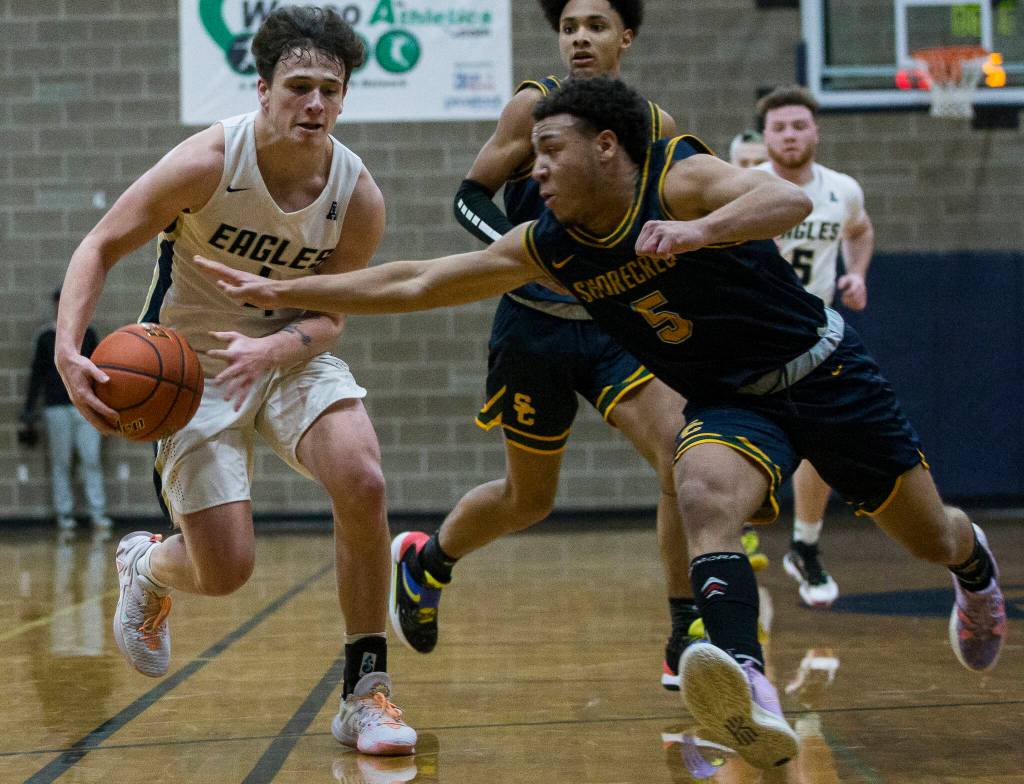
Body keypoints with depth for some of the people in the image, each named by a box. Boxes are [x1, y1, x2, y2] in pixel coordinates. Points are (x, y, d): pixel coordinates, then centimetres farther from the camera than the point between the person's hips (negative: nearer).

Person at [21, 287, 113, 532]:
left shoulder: (87, 333, 8)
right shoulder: (45, 337, 4)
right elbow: (37, 375, 7)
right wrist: (29, 411, 5)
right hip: (56, 408, -1)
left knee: (92, 460, -5)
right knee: (60, 464, 1)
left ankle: (98, 513, -3)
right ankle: (64, 514, 6)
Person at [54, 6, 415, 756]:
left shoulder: (358, 196, -14)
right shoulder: (209, 161, -22)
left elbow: (330, 312, -4)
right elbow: (102, 246, -14)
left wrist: (273, 347, -27)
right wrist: (69, 348, -30)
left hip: (292, 353, 3)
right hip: (195, 362, -2)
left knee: (362, 482, -26)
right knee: (226, 572, -9)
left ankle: (366, 691, -10)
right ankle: (148, 567, 32)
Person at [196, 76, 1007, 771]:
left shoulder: (678, 178, -21)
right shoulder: (547, 246, -5)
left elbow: (790, 200, -39)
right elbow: (415, 284, -2)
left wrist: (698, 231, -56)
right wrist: (282, 292, -5)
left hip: (822, 370, -3)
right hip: (730, 403, 3)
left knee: (930, 536, 8)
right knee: (706, 495, -31)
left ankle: (974, 563, 48)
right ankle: (751, 697, -49)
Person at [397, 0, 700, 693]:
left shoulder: (657, 125, 2)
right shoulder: (538, 105, -7)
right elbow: (471, 196, -5)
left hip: (618, 324, 3)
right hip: (536, 327, -2)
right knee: (529, 497, 10)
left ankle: (687, 646, -11)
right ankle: (423, 560, 41)